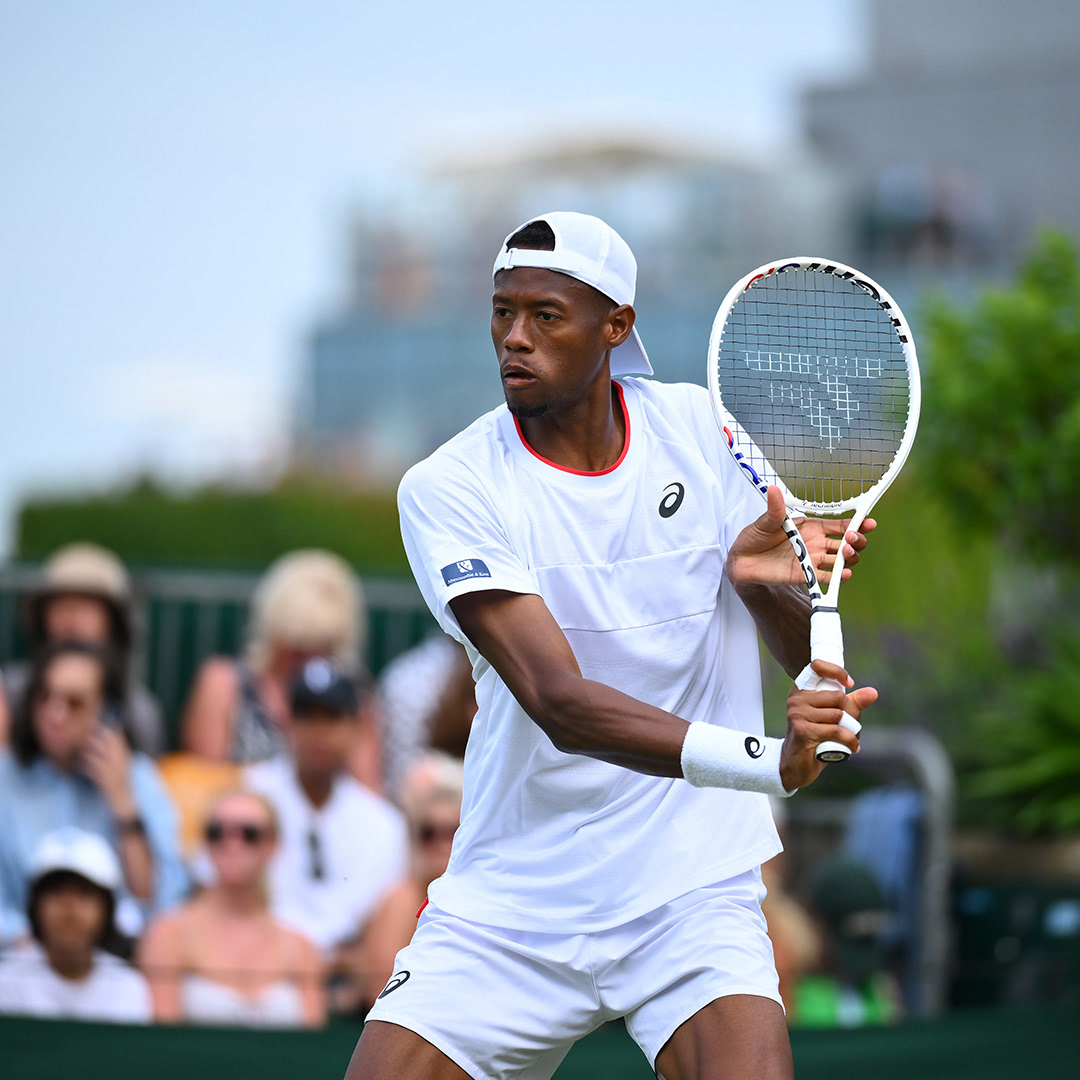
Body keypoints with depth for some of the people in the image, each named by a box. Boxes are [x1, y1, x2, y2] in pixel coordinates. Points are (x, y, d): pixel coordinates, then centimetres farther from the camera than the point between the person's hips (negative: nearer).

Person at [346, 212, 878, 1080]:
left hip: (693, 899, 1)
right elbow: (560, 702, -22)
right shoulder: (447, 490, -9)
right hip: (503, 914, 0)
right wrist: (766, 760, -37)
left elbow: (809, 656, 5)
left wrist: (766, 580, -20)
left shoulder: (707, 430, 1)